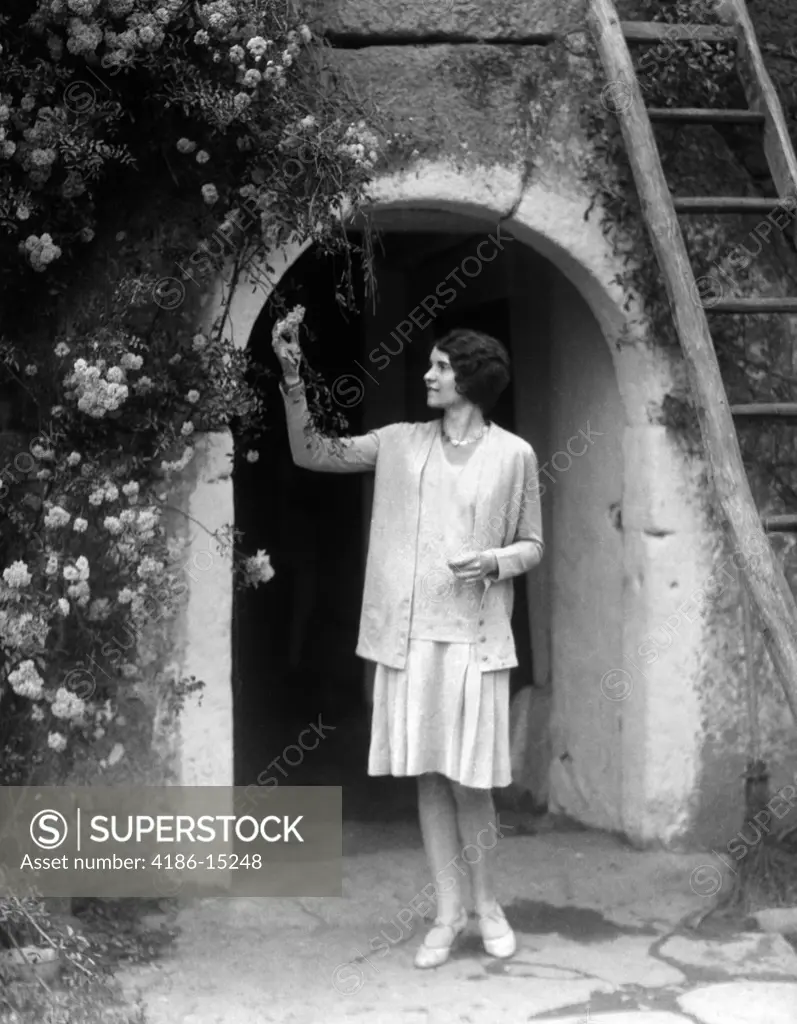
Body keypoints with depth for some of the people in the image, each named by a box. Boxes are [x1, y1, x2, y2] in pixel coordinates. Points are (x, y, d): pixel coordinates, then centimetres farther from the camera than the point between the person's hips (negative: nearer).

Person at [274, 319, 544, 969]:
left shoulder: (514, 454, 3)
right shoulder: (401, 443, 8)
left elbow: (533, 545, 8)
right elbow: (312, 453, 6)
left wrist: (493, 561, -13)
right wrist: (292, 376, -4)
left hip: (474, 636, -2)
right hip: (408, 633, 2)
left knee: (468, 777, -1)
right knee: (428, 775, 6)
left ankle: (486, 903, 21)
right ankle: (449, 911, 18)